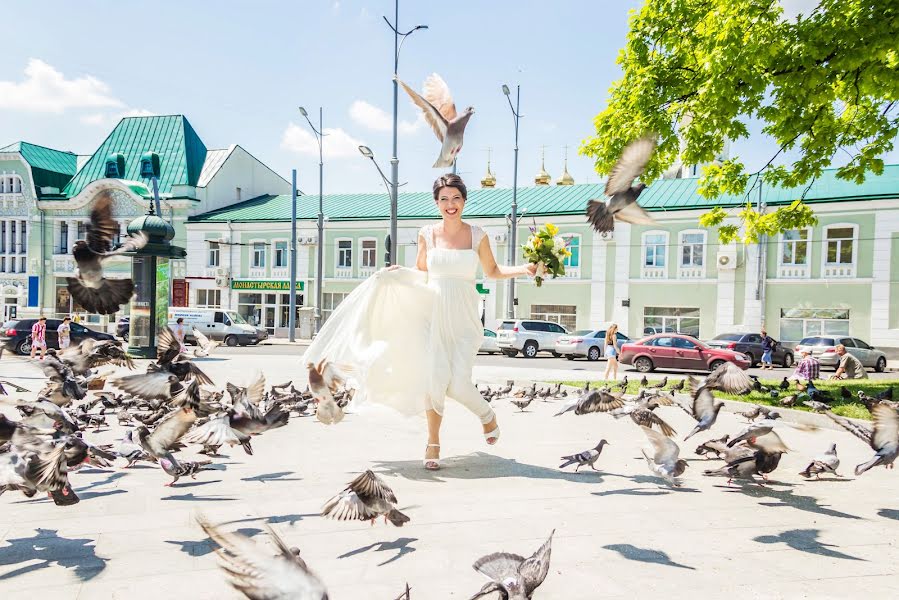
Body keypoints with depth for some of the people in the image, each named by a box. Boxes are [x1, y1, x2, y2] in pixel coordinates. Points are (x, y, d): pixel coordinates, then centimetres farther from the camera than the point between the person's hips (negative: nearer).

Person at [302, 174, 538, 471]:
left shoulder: (477, 235, 2)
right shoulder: (427, 234, 3)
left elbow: (492, 271, 13)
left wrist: (523, 269, -1)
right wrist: (399, 273, -2)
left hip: (463, 318, -1)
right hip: (432, 314, 1)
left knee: (457, 384, -12)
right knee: (434, 377, -5)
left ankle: (487, 415, 22)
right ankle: (433, 443, 16)